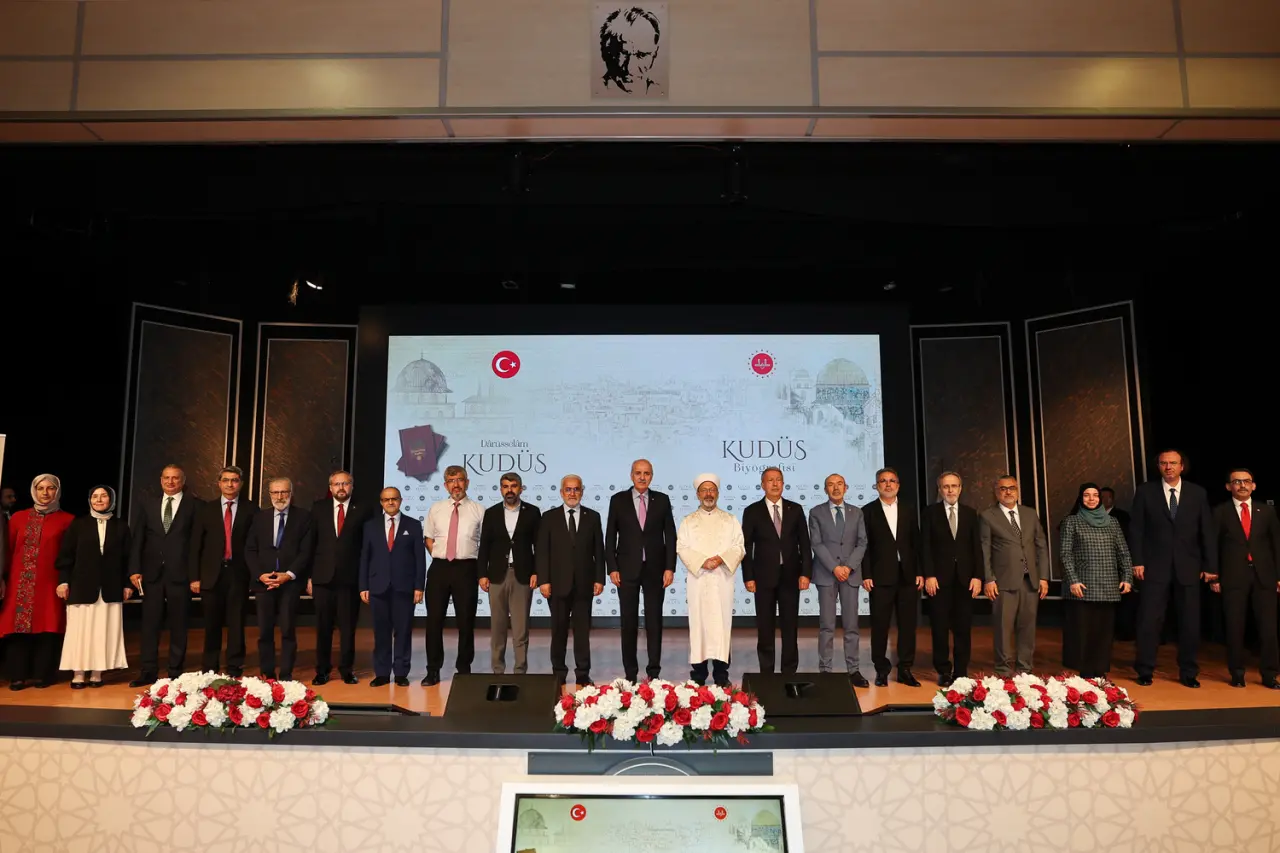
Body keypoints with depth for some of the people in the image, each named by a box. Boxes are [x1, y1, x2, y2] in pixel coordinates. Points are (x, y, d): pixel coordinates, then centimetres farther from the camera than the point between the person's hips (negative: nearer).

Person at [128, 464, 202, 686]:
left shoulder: (195, 505, 0)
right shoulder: (148, 506, 12)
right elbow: (137, 540, 9)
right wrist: (135, 569, -1)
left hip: (180, 575, -3)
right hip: (152, 574, 3)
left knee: (178, 626, 5)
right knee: (150, 625, 5)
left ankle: (175, 673, 13)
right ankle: (147, 672, 14)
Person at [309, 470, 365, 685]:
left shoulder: (361, 511, 3)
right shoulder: (319, 507, 8)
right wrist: (309, 576, 1)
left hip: (350, 578, -1)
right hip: (323, 576, 1)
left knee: (348, 627, 4)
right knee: (323, 626, 7)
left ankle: (347, 670, 16)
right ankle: (322, 670, 19)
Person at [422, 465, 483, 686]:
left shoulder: (479, 510, 0)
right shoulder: (435, 509, 9)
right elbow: (429, 539, 15)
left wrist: (481, 570, -3)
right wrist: (439, 558, 4)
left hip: (466, 569, -2)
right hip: (439, 568, 2)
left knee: (466, 622, 6)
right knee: (434, 620, 6)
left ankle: (464, 669, 19)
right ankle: (433, 670, 17)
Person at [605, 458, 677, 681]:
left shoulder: (662, 500, 4)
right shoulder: (618, 500, 2)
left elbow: (670, 535, 3)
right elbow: (610, 536, 2)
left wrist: (669, 568, -4)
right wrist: (612, 568, -5)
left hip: (655, 569, 0)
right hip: (627, 569, 0)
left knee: (654, 621, 5)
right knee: (629, 622, 5)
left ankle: (654, 672, 12)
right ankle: (630, 672, 14)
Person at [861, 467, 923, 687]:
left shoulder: (909, 510, 11)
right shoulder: (868, 511, 2)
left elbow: (916, 543, 9)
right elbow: (865, 545, -2)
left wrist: (920, 572, 2)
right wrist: (866, 575, -8)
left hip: (908, 575, 3)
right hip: (881, 576, -2)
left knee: (907, 624, 5)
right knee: (880, 625, 2)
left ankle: (905, 670, 14)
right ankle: (881, 670, 12)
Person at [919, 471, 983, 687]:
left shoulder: (970, 513, 10)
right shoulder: (930, 513, 3)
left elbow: (977, 547, 7)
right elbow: (925, 547, -2)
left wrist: (977, 576, -2)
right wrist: (928, 575, -10)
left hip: (965, 578, 2)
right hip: (939, 578, -2)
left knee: (963, 628, 5)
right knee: (940, 628, 3)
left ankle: (961, 672, 13)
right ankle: (944, 671, 13)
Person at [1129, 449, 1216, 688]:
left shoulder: (1198, 493, 5)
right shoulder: (1145, 491, 1)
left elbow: (1207, 532, 6)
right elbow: (1136, 529, 0)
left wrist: (1210, 566, 2)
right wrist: (1137, 561, -7)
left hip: (1188, 568, 2)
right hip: (1155, 567, -2)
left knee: (1190, 623, 7)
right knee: (1149, 621, -1)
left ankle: (1188, 673, 20)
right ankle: (1145, 671, 10)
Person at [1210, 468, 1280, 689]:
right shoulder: (1220, 512, 3)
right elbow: (1213, 546, 2)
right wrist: (1214, 577, -3)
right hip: (1233, 577, -2)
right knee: (1235, 628, 3)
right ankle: (1237, 674, 13)